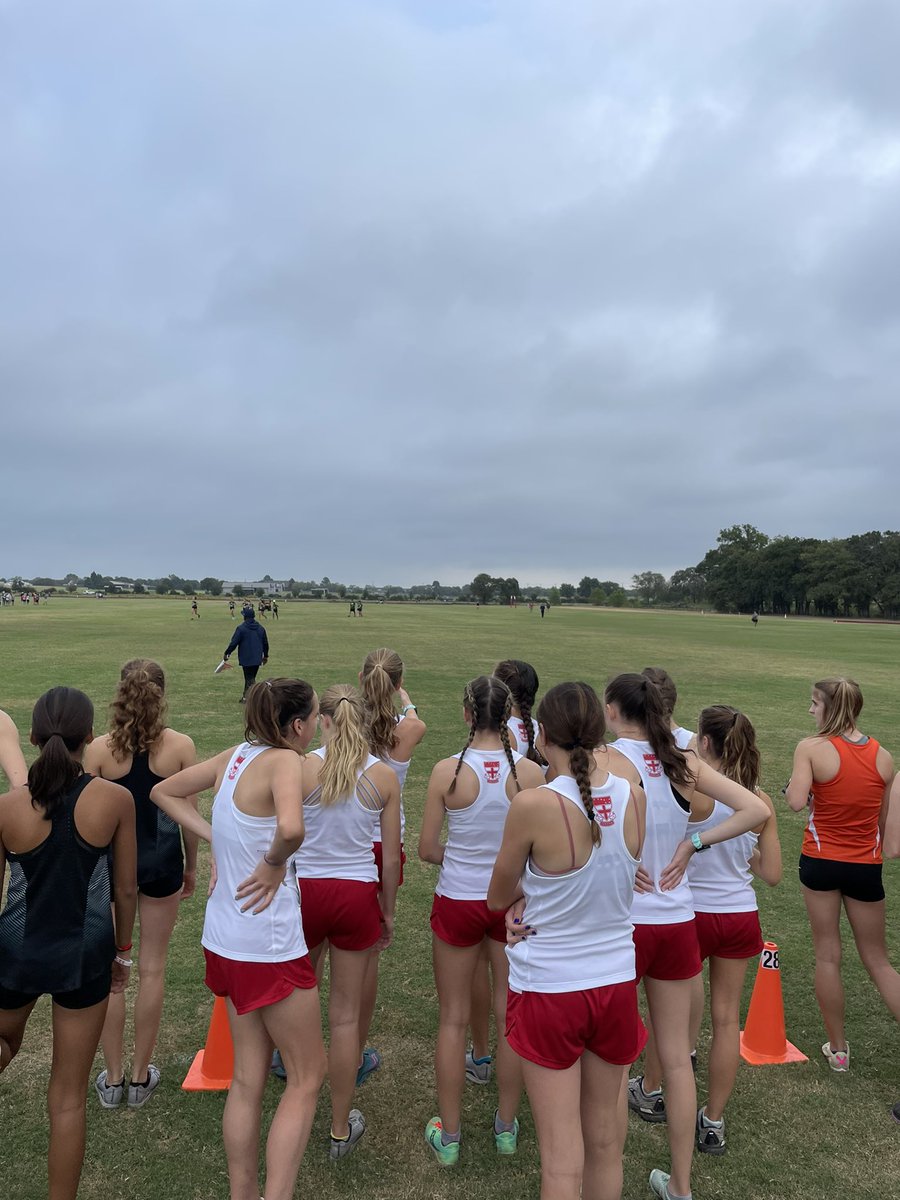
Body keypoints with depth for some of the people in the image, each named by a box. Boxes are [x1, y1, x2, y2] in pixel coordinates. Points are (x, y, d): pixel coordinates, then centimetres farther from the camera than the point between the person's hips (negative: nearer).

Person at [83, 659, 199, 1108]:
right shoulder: (181, 746, -11)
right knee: (152, 967, 14)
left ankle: (113, 1078, 28)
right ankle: (141, 1077, 28)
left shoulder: (98, 749, -12)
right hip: (161, 860, 0)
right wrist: (191, 865, 11)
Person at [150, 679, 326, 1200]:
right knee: (309, 1074, 12)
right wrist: (275, 864, -19)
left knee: (249, 1078, 22)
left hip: (226, 939, 8)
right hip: (269, 945, -8)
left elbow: (165, 792, 15)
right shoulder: (284, 761, -20)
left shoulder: (236, 756, 2)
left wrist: (215, 837, 6)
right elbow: (291, 829, -40)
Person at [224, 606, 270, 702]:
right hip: (257, 659, 6)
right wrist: (265, 656, 25)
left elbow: (233, 643, -12)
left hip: (246, 659, -5)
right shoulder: (260, 628, 5)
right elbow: (265, 643, 12)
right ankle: (245, 697, 28)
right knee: (250, 678, 18)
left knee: (250, 680, 0)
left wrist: (227, 653, 1)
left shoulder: (241, 628, -13)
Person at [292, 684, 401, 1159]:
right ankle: (341, 1129, 29)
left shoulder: (303, 768, -13)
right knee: (346, 1015, 15)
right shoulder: (385, 776, -7)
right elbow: (391, 859, -2)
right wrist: (388, 911, 13)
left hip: (305, 889, 0)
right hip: (358, 894, 1)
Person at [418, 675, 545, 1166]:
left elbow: (427, 849, -8)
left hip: (457, 901, -1)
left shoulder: (447, 771, -16)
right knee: (510, 1017, 19)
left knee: (453, 1019, 16)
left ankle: (448, 1134, 31)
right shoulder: (530, 772, -14)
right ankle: (506, 1126, 37)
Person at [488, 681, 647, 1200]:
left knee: (563, 1157, 11)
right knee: (606, 1143, 22)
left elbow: (498, 898, -5)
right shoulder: (634, 797, -8)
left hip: (549, 989, -4)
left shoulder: (532, 805, -21)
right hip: (616, 984, 4)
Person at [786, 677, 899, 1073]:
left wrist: (792, 786, -4)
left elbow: (796, 802, -26)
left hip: (821, 861, -3)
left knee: (827, 956, 12)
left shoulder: (811, 748, -15)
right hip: (866, 865, 3)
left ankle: (838, 1049, 24)